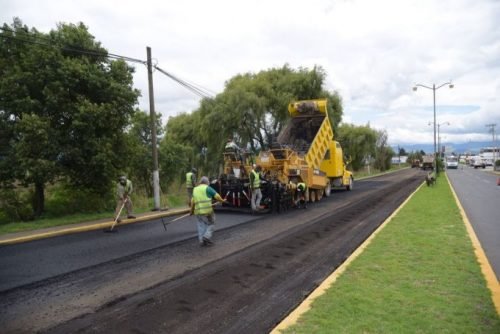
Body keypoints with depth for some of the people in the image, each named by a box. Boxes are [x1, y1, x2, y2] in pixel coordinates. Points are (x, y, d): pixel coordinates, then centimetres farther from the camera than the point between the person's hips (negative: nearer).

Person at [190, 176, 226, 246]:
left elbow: (192, 201, 20)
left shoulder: (195, 189, 16)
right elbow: (217, 196, -6)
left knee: (201, 226, 11)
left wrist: (192, 211, 29)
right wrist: (222, 201, 11)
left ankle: (202, 241, 9)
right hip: (207, 210, -5)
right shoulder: (207, 188, -1)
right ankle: (207, 237, -7)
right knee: (210, 224, 8)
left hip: (198, 211, 5)